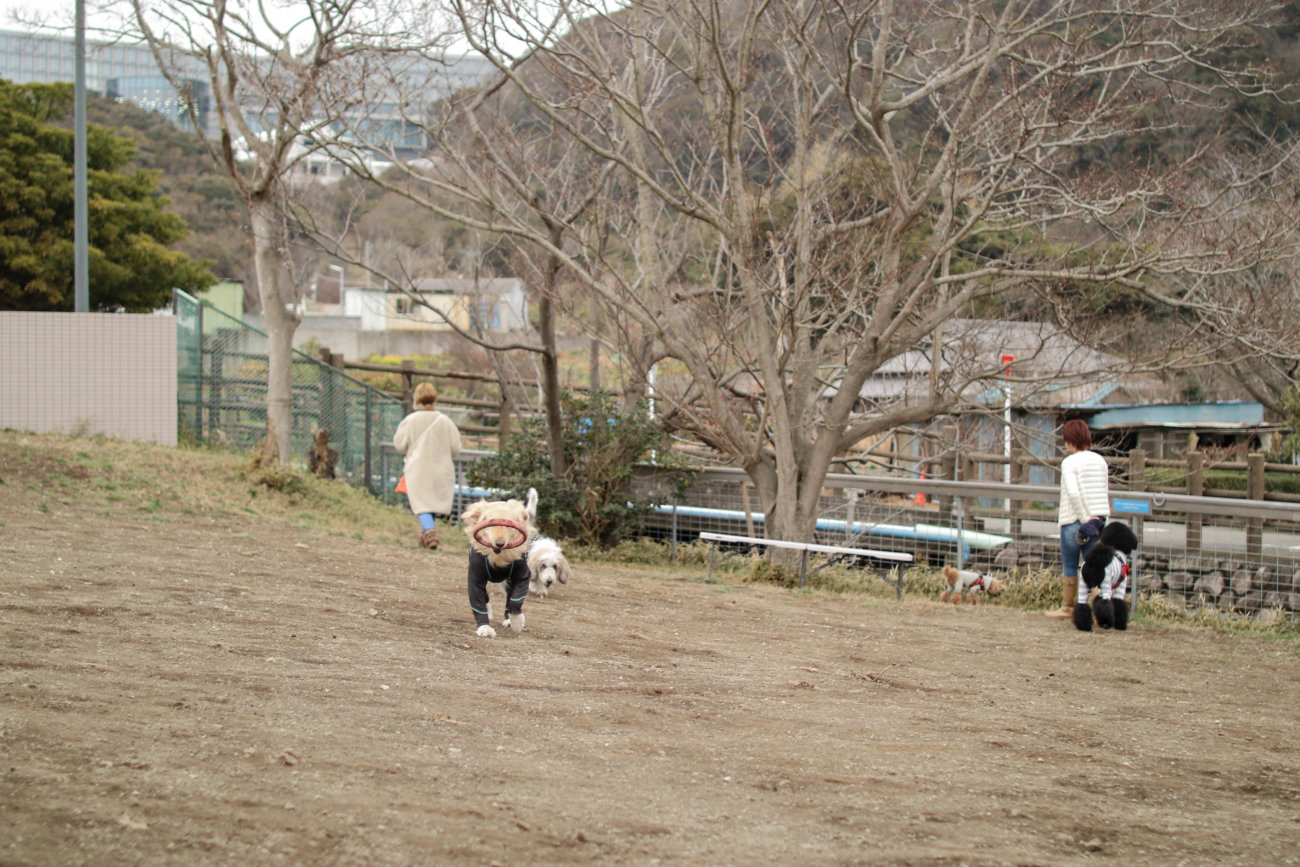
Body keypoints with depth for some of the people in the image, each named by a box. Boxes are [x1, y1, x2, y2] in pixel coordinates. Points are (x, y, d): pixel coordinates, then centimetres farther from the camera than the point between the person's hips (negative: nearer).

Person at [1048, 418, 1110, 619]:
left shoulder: (1070, 462, -10)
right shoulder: (1100, 461, 8)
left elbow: (1073, 493, -21)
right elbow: (1104, 492, 10)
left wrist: (1085, 518, -17)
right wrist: (1093, 518, 11)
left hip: (1073, 520, -5)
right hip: (1097, 519, 5)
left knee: (1069, 567, 7)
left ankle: (1067, 608, 15)